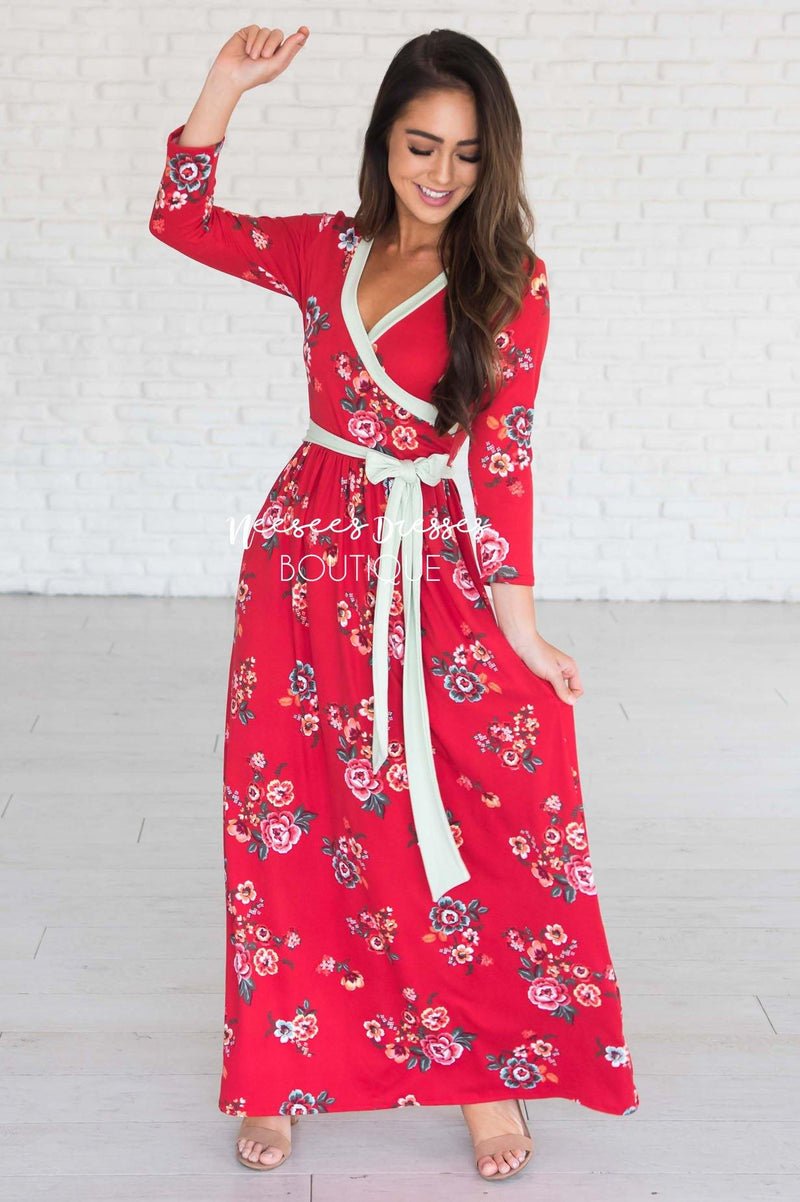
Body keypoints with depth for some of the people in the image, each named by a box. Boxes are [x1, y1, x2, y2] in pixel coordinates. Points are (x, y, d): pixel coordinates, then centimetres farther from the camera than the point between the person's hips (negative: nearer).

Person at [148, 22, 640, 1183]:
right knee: (291, 821, 7)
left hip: (439, 575, -3)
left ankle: (489, 1066, 16)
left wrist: (519, 621, -13)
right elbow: (183, 218, 13)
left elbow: (503, 456, -8)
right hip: (307, 561, 3)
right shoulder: (329, 250, 6)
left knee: (484, 821, -3)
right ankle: (281, 1070, 22)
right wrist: (226, 88, 1)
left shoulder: (510, 284, -4)